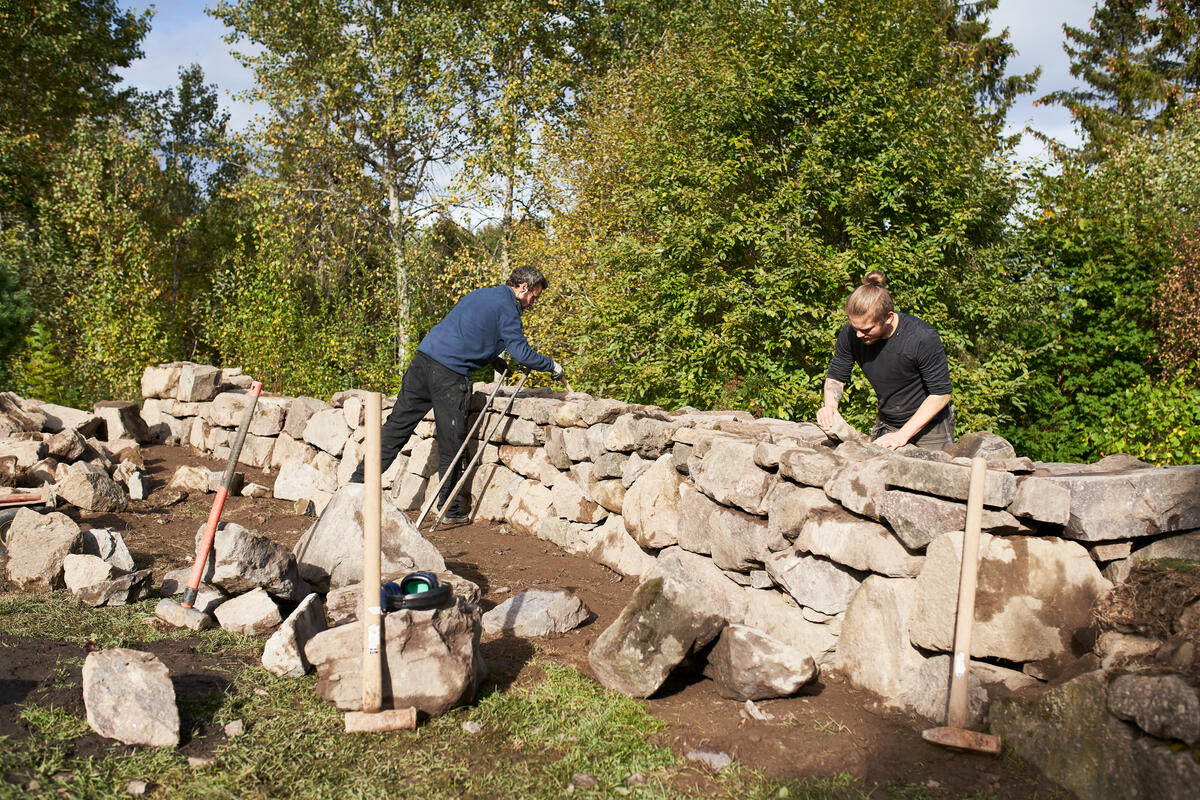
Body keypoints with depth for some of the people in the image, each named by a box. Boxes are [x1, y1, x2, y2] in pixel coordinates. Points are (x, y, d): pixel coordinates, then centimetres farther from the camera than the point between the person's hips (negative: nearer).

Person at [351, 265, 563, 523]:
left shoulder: (480, 294, 23)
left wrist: (493, 360, 30)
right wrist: (552, 365, 6)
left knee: (397, 426, 8)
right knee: (451, 443, 2)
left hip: (423, 359, 8)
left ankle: (358, 482, 6)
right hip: (450, 374, -8)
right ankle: (451, 510, 12)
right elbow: (522, 354, -9)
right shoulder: (507, 308, -3)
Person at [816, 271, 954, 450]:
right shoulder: (850, 334, -16)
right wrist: (830, 406, -21)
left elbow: (941, 394, -20)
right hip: (885, 425, 4)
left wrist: (903, 435, -24)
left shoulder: (924, 338, -27)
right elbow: (835, 376, 1)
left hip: (929, 425, -3)